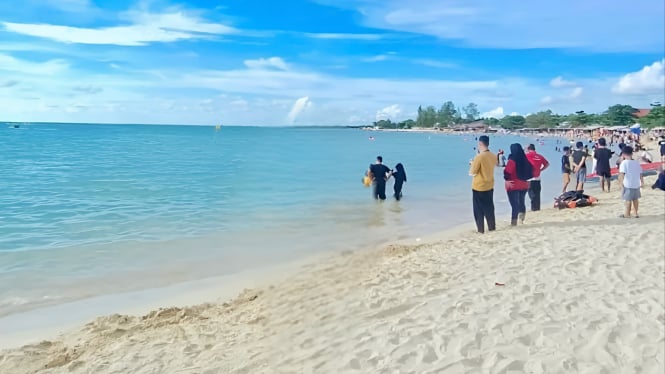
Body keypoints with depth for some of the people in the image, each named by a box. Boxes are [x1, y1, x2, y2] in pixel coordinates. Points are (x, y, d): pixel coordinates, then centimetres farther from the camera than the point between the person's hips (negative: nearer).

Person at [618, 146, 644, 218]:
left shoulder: (624, 163, -13)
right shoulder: (637, 162, 6)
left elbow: (622, 173, -26)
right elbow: (641, 173, 11)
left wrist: (622, 181, -24)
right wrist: (642, 182, 18)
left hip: (628, 185, -6)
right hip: (637, 184, 6)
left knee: (628, 199, 3)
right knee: (635, 199, 16)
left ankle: (627, 214, 11)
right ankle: (636, 213, 24)